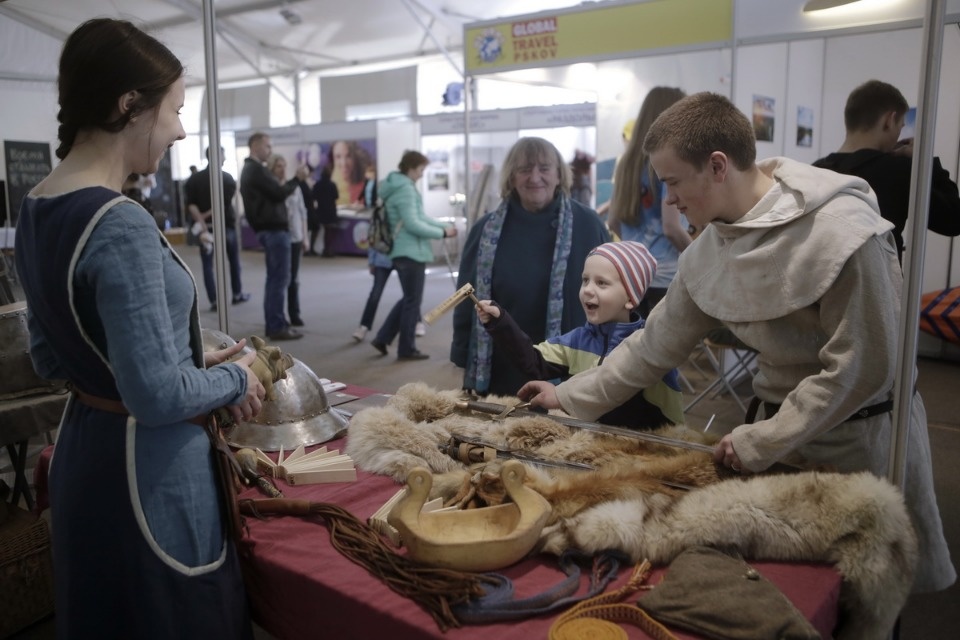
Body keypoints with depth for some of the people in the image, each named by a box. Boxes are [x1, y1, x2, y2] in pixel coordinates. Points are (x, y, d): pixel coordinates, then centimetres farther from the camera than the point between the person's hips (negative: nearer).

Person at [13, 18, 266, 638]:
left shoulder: (37, 209, 3)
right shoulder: (121, 227, -25)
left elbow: (51, 356, 11)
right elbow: (159, 398, -27)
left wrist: (193, 361, 7)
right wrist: (236, 378, -8)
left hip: (80, 450, 9)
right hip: (148, 470, -9)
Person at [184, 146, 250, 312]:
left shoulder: (194, 179, 1)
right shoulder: (227, 178, -4)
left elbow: (191, 205, -10)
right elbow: (225, 204, -14)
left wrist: (202, 224, -14)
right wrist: (206, 216, -10)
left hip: (206, 227, 1)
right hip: (226, 225, 0)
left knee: (207, 265, 4)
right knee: (234, 260, 17)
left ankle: (214, 301, 1)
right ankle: (237, 295, 25)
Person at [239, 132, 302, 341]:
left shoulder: (249, 170, 20)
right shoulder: (257, 170, -13)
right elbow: (278, 193, -18)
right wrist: (296, 179, -8)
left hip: (267, 228, 11)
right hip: (274, 229, -11)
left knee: (274, 278, 14)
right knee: (279, 279, -8)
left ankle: (273, 323, 18)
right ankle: (277, 327, -6)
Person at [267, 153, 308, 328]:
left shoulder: (294, 187, 6)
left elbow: (302, 212, 11)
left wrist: (305, 236, 9)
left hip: (295, 238, 4)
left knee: (294, 278, 9)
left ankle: (294, 314, 18)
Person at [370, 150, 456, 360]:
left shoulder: (402, 187, 15)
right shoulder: (405, 189, -17)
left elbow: (419, 216, 17)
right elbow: (413, 224, -22)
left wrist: (444, 226, 7)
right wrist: (442, 233, -15)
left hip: (404, 251, 10)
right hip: (410, 252, -10)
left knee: (408, 299, 18)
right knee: (413, 301, 1)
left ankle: (382, 338, 20)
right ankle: (407, 349, 12)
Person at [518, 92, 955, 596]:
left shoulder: (841, 230, -24)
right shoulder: (710, 250, -3)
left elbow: (862, 368, -22)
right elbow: (657, 343, 5)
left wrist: (760, 442, -19)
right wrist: (571, 397, 6)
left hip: (861, 435, -5)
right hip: (779, 421, 6)